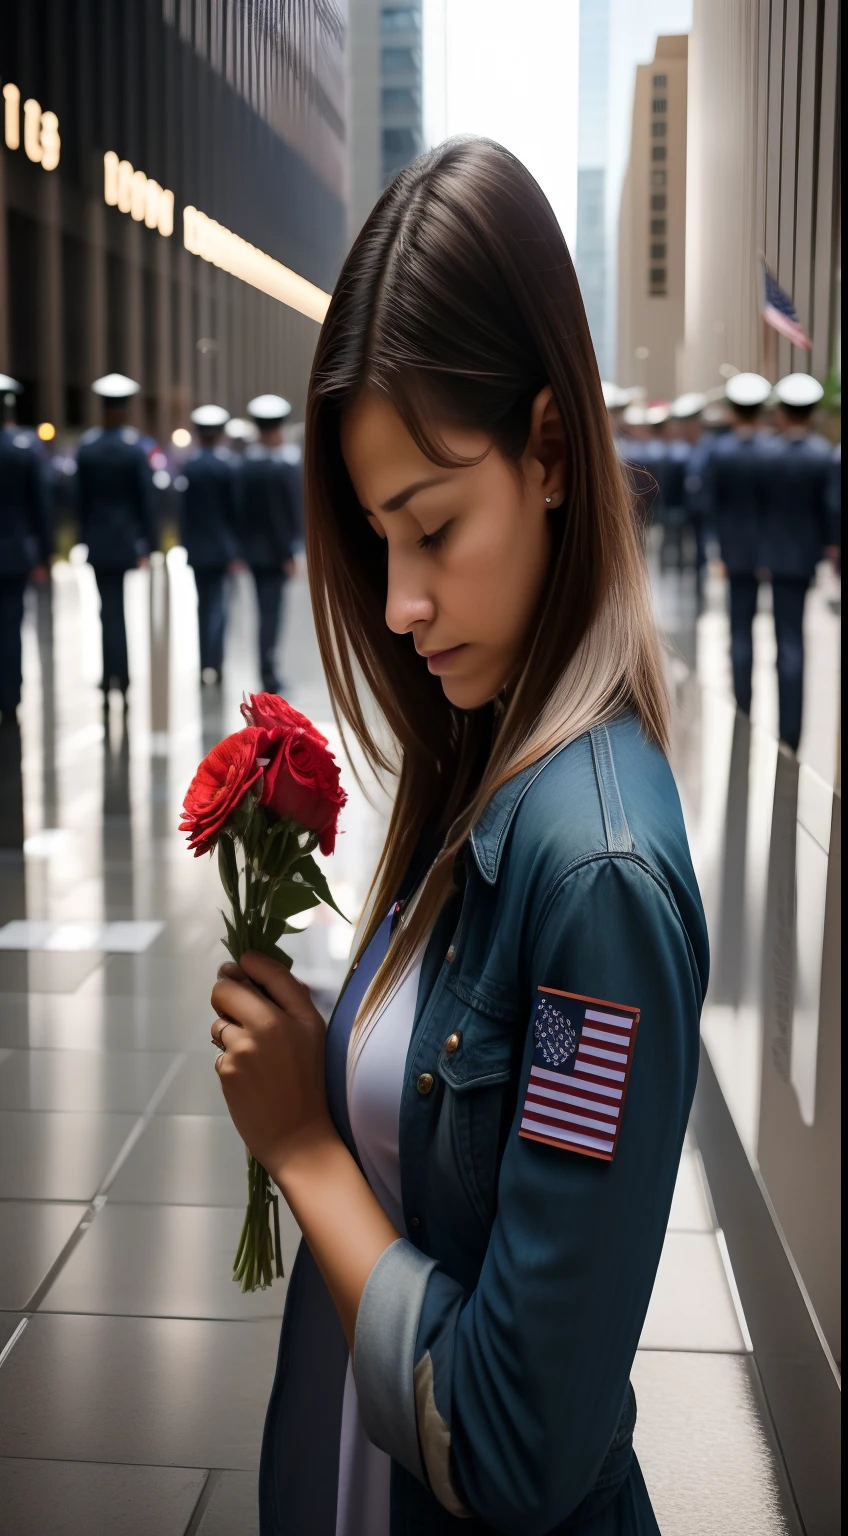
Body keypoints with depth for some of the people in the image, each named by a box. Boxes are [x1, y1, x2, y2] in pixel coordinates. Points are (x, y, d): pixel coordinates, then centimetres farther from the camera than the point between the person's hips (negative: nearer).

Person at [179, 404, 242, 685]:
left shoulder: (188, 466, -1)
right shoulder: (230, 464, -9)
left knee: (206, 603, 12)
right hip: (222, 546, -3)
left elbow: (183, 509, 2)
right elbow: (237, 508, -10)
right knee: (216, 603, -1)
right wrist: (238, 550, -6)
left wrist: (187, 544, 11)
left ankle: (208, 663, 15)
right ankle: (211, 662, -14)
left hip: (196, 546, 3)